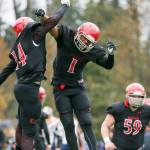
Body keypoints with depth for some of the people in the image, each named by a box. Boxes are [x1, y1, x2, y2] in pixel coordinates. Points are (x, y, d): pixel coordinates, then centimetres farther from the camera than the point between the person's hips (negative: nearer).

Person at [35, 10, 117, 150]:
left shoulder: (93, 50, -10)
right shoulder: (66, 35, -16)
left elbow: (108, 65, 4)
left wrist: (110, 53, -16)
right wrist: (43, 16, -50)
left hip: (77, 87, 2)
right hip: (60, 88, -2)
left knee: (86, 123, -4)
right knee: (68, 125, -3)